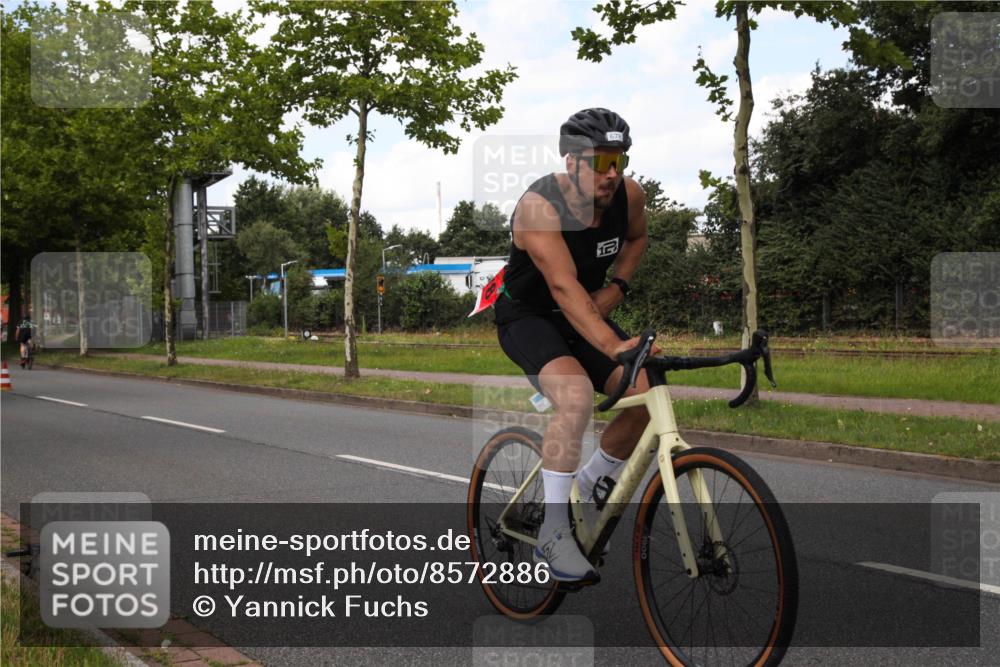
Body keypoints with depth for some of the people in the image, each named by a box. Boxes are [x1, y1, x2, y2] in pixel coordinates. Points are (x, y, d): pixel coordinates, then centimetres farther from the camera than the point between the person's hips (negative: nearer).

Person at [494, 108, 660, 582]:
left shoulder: (630, 196, -11)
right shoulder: (540, 206, -29)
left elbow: (636, 236, 13)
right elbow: (563, 287, -40)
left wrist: (617, 287, -5)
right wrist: (614, 345, -50)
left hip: (585, 313, 6)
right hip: (526, 316, -6)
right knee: (576, 395, -33)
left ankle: (588, 487, 15)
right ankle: (553, 535, -23)